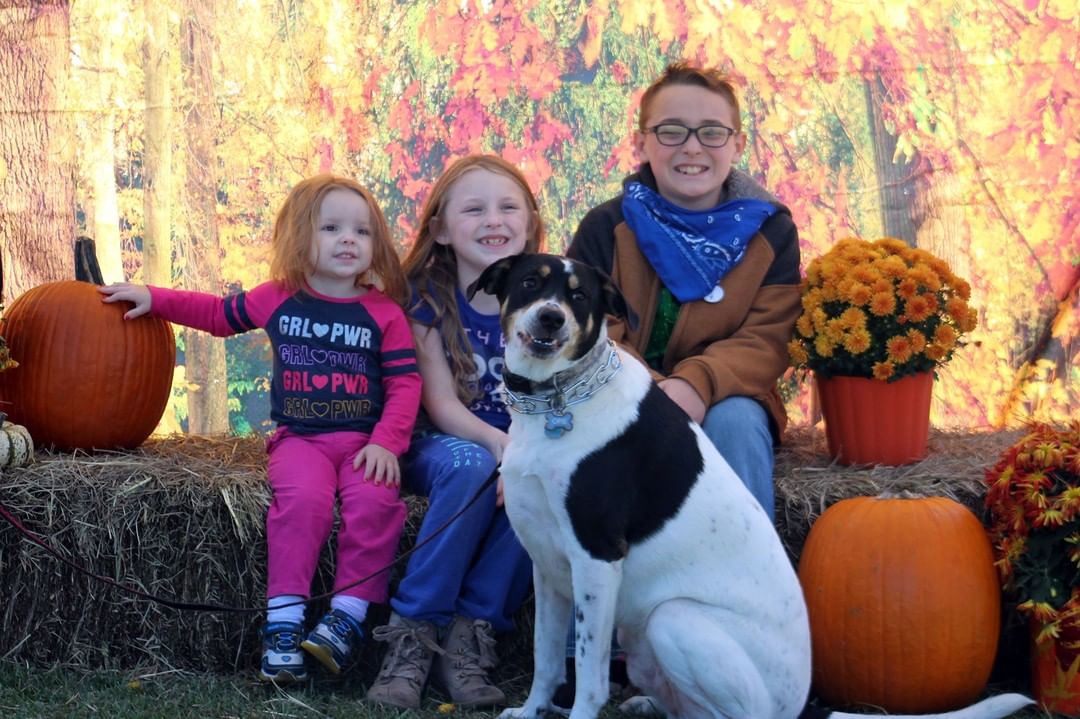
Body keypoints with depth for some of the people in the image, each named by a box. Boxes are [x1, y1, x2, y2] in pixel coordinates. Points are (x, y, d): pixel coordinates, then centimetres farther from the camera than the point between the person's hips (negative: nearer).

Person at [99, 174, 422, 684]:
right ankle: (283, 622, -29)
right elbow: (219, 314, 25)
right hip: (299, 438, 0)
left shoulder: (384, 313, 4)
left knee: (375, 499, -31)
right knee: (303, 495, -32)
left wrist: (386, 442, -13)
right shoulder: (277, 299, 9)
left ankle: (347, 616, -24)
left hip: (363, 440, 0)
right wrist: (154, 299, 19)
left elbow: (405, 384, 0)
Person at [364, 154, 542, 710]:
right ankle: (412, 634, -30)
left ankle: (471, 635, -25)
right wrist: (499, 442, -31)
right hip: (441, 442, -2)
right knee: (472, 467, -36)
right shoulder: (428, 300, -5)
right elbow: (441, 404, -12)